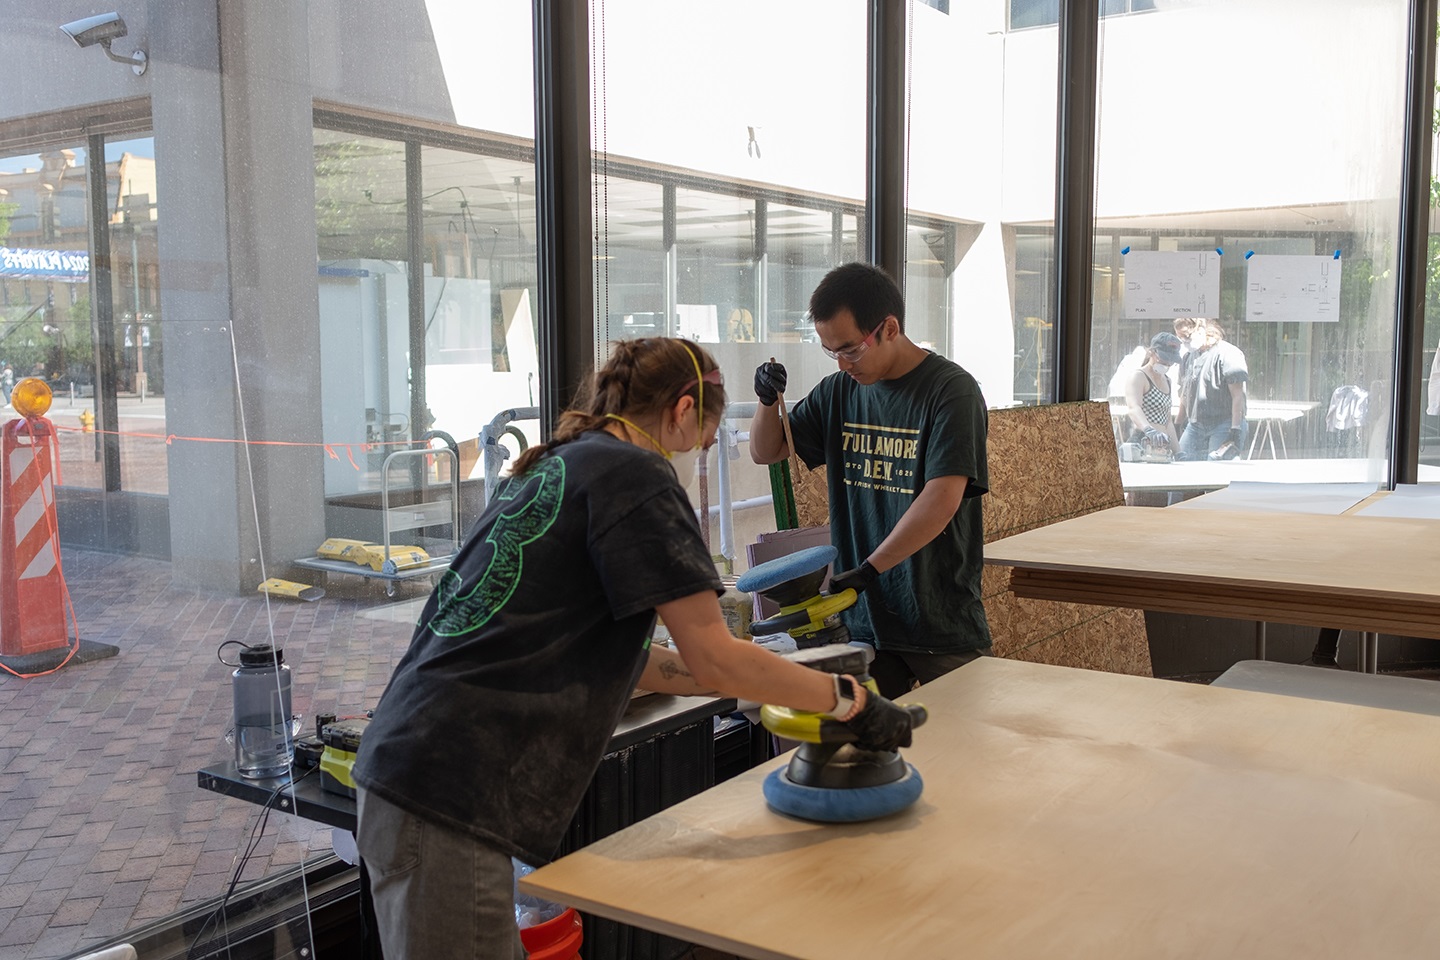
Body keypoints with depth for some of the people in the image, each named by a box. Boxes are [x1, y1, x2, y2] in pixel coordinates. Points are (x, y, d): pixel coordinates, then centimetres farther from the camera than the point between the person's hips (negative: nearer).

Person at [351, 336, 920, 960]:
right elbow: (713, 658, -12)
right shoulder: (634, 471, -8)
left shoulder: (555, 464, 18)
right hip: (451, 794, -9)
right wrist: (848, 700, -1)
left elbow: (616, 658, 22)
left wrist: (753, 683, 24)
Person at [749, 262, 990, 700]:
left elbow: (942, 499, -21)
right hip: (863, 619, 5)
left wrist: (869, 568, -26)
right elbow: (766, 452, 17)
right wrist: (768, 400, -3)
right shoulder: (839, 391, 9)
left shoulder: (952, 391, -10)